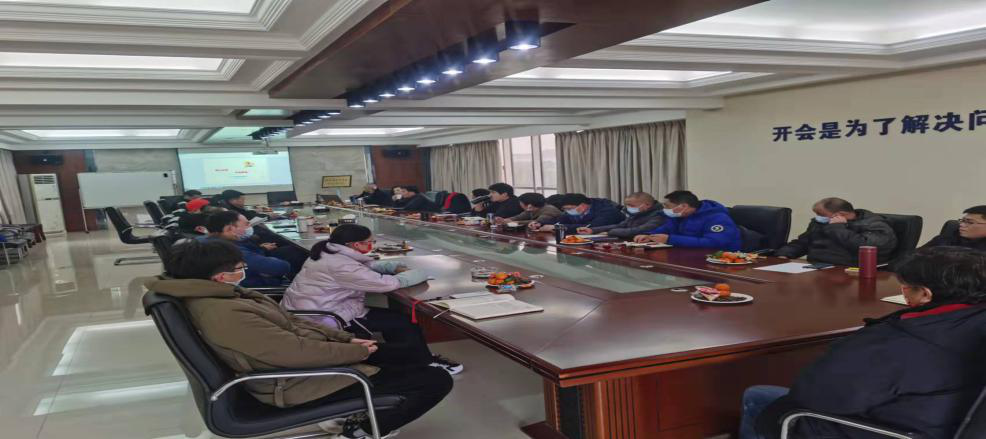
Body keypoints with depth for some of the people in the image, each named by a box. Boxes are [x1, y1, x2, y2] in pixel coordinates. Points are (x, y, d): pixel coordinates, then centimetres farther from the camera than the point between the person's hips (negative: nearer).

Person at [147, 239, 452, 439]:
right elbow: (297, 352, -30)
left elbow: (290, 323, 11)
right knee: (437, 381, -10)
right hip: (302, 383, -11)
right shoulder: (225, 314, -28)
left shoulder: (222, 296, 5)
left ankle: (357, 412, 21)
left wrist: (347, 339, 3)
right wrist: (357, 352, -15)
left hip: (306, 364, 11)